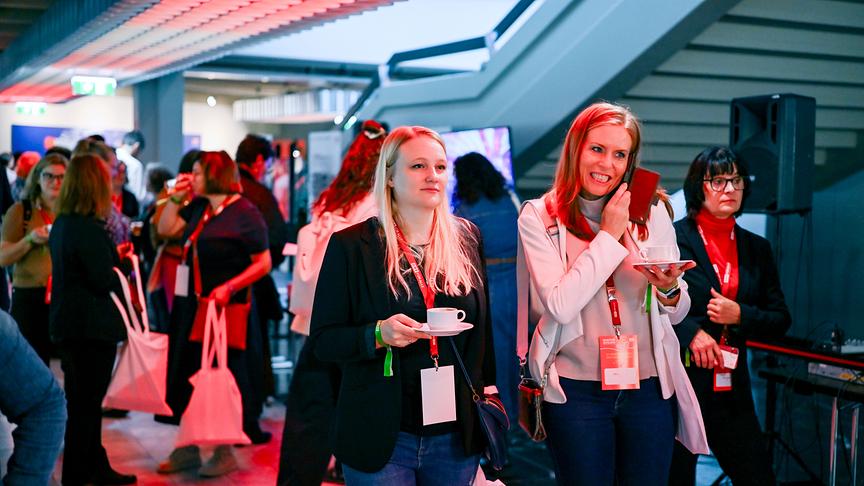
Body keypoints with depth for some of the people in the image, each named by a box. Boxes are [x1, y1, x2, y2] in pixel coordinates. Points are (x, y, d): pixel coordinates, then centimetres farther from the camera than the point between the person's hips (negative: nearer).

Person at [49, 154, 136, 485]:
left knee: (84, 404, 18)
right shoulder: (88, 229, -20)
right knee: (85, 406, 0)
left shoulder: (61, 224, 8)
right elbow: (104, 280, -19)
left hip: (67, 323, 10)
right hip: (92, 327, -10)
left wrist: (113, 256, 9)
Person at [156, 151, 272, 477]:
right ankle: (188, 449, 25)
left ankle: (226, 453, 18)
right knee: (188, 379, 12)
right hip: (192, 306, 8)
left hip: (226, 309, -7)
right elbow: (166, 230, 15)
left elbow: (263, 263, -14)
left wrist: (229, 288, -23)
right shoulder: (198, 208, 11)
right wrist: (176, 198, 5)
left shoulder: (244, 212, -12)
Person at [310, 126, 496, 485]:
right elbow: (323, 340, -7)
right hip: (383, 438, -3)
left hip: (456, 435, 4)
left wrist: (488, 388, 9)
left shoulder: (466, 237, 4)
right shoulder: (351, 246, -8)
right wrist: (378, 335, -24)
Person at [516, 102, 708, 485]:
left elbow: (678, 313, 8)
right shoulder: (539, 217, -5)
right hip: (577, 392, -3)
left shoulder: (652, 213, 4)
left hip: (649, 386, 3)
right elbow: (561, 306, -17)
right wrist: (609, 235, -13)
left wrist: (668, 289, -15)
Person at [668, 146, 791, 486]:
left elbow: (780, 321, 10)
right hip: (678, 379, -4)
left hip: (731, 387, 4)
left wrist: (740, 315, -8)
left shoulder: (757, 248, 10)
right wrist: (690, 333, -19)